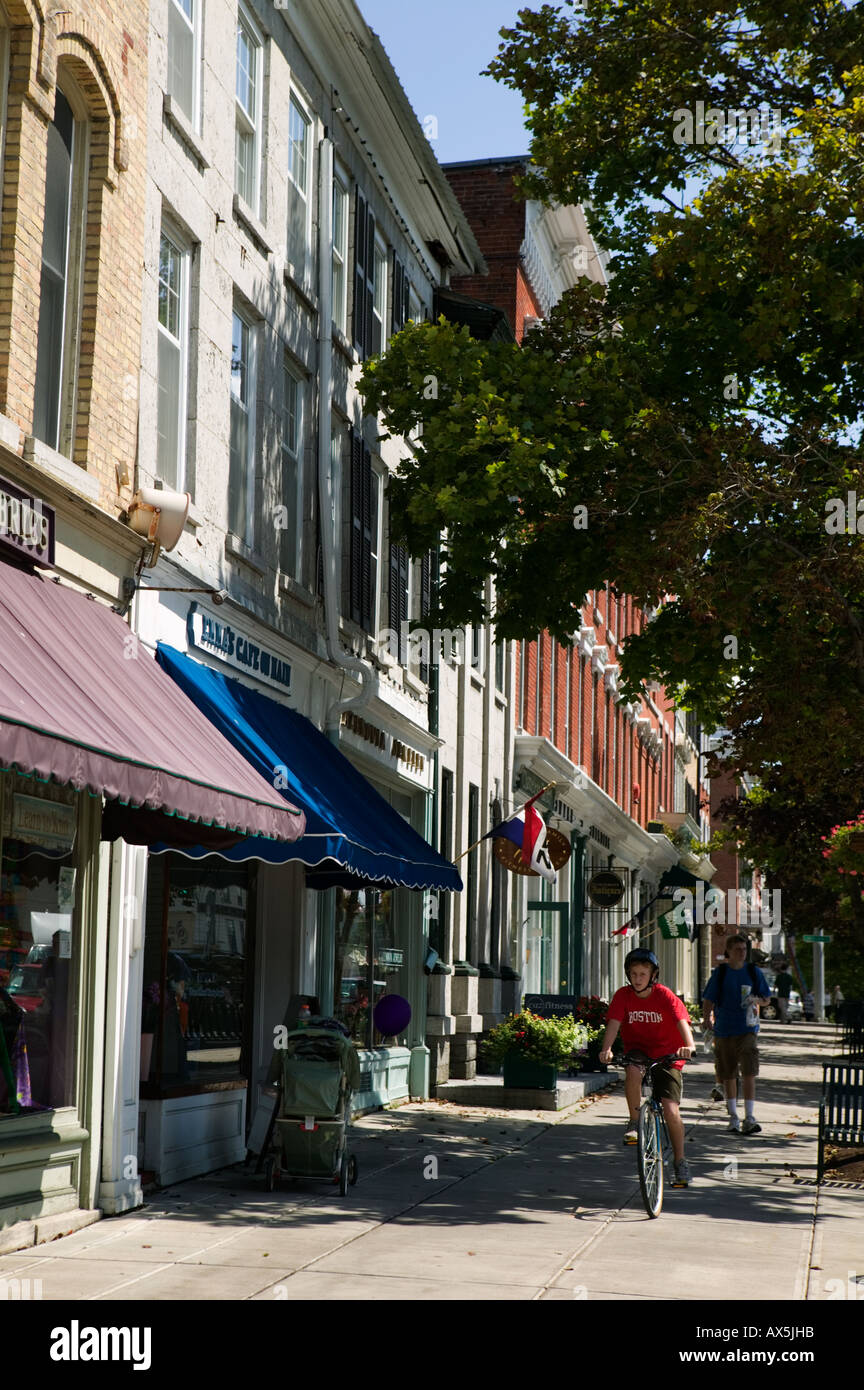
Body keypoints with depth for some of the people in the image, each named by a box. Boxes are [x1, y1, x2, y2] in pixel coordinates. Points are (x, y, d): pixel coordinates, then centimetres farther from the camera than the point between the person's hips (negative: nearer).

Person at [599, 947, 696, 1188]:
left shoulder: (665, 996, -14)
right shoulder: (623, 995, -8)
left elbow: (682, 1022, -27)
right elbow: (614, 1023, -19)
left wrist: (689, 1046, -47)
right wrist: (606, 1048, -38)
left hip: (667, 1054, -1)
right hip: (638, 1049, 1)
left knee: (671, 1109, -13)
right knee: (633, 1070, -36)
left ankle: (680, 1162, 5)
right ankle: (634, 1122, -16)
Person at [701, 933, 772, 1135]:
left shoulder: (753, 971, 5)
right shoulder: (720, 973, 3)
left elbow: (767, 999, 10)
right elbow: (708, 1000, 4)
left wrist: (756, 1000, -12)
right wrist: (707, 1019, -14)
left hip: (747, 1029, -1)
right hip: (724, 1031, 1)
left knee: (749, 1074, -13)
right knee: (728, 1076, 8)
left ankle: (749, 1119, -13)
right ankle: (733, 1118, 20)